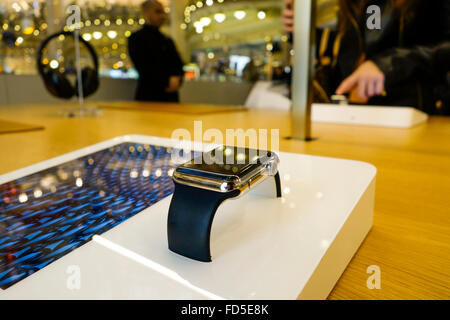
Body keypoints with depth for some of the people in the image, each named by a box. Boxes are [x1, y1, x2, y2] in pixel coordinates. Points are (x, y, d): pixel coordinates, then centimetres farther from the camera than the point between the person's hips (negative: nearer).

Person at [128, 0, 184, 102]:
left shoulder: (168, 41, 21)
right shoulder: (136, 38, 2)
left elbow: (178, 64, 15)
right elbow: (144, 68, -8)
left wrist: (176, 79, -7)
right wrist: (167, 82, -13)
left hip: (171, 97, 5)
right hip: (149, 96, -5)